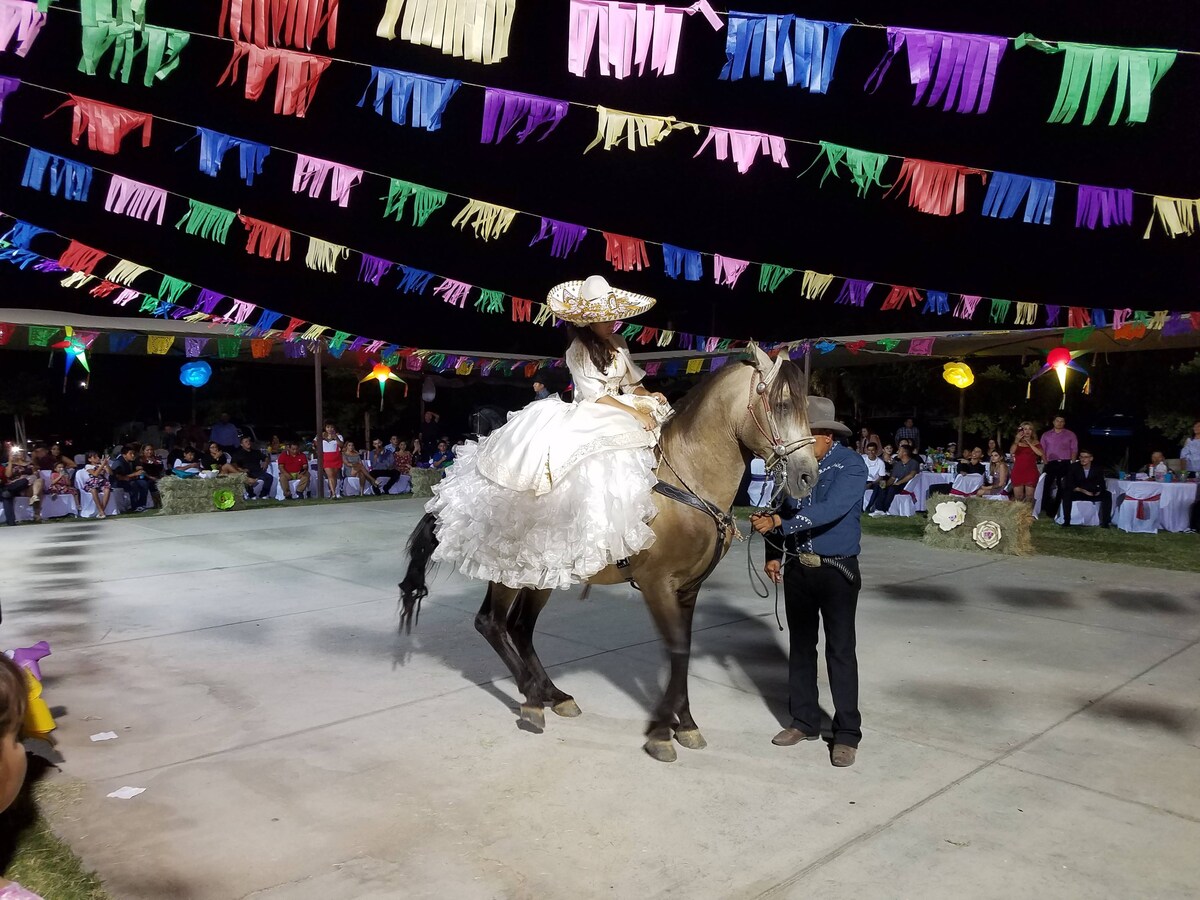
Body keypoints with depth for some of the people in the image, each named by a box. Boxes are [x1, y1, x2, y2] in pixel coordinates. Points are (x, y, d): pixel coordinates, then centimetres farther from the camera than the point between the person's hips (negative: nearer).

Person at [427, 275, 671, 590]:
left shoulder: (618, 343, 9)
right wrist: (635, 413, -22)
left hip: (623, 410, 7)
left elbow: (632, 384, 14)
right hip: (589, 416, -6)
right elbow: (596, 396, -17)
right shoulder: (578, 351, -11)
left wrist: (649, 397, -7)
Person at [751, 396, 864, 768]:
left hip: (836, 570, -5)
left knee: (840, 651, 1)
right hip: (797, 568, 5)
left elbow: (830, 510, -29)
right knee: (800, 646, 13)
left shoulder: (851, 466, -14)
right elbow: (782, 509, 10)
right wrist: (773, 553, 4)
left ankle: (847, 734, 12)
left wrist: (777, 523, -32)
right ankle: (804, 721, 26)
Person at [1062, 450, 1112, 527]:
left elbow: (1102, 484, -1)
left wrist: (1099, 491, -23)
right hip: (1077, 493, -2)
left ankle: (1105, 521, -18)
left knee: (1107, 495, -23)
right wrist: (1082, 490, -26)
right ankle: (1067, 521, -26)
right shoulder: (1074, 467, -8)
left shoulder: (1097, 469, -2)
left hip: (1093, 494, 2)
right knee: (1067, 494, -32)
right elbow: (1069, 485, -13)